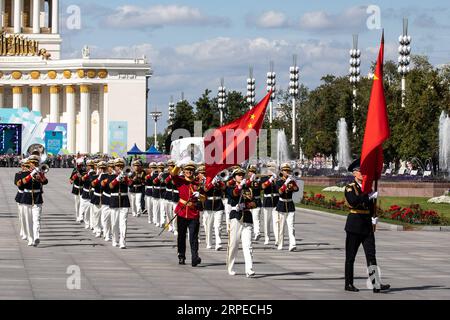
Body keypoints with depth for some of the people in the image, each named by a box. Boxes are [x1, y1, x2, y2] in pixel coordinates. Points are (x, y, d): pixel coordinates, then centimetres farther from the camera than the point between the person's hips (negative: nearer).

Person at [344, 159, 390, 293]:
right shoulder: (350, 188, -3)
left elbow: (372, 206, 17)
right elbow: (353, 201, -23)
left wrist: (374, 220, 2)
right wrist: (369, 196, -25)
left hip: (367, 225, 5)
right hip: (354, 226, -5)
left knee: (371, 254, -3)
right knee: (350, 256, 2)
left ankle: (376, 284, -10)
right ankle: (349, 284, 10)